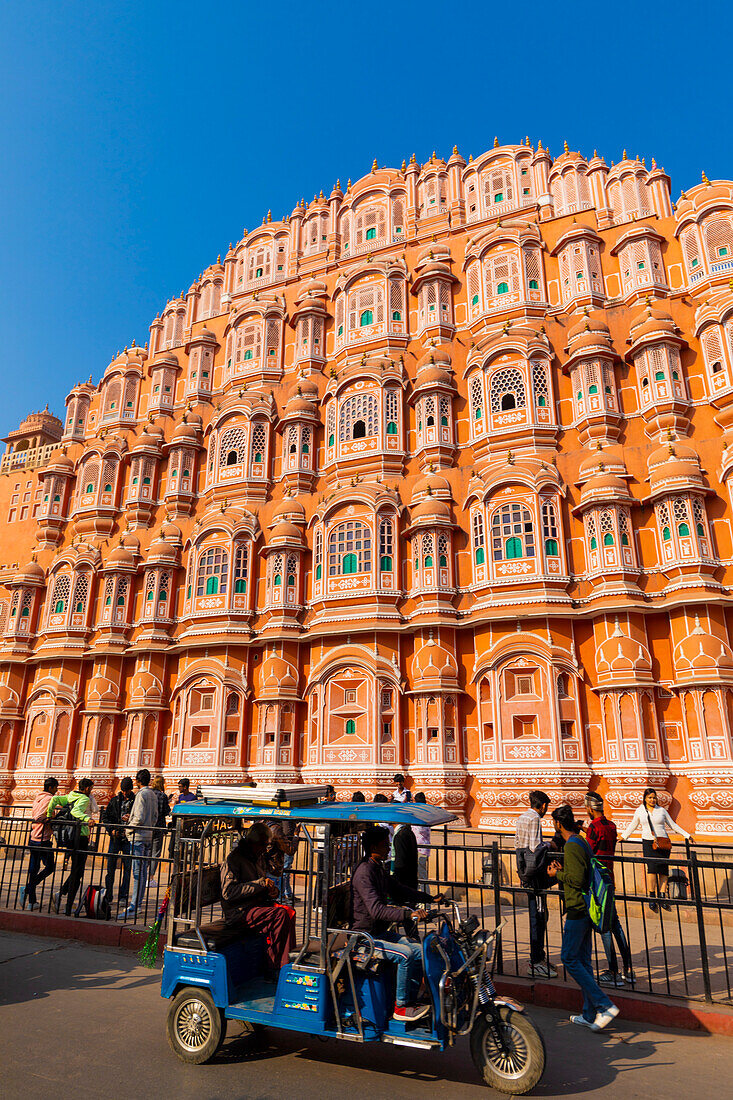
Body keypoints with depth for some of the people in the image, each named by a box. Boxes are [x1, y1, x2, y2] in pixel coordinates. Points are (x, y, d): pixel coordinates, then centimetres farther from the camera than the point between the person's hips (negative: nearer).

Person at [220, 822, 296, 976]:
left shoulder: (260, 858, 15)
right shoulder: (233, 859, -11)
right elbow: (228, 892, -21)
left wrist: (272, 891, 3)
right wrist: (260, 884, -24)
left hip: (257, 905, 8)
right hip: (239, 912, -8)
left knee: (289, 911, -17)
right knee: (280, 914, -25)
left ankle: (287, 960, -14)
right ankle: (273, 969, -17)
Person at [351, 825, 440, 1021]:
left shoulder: (379, 869, 9)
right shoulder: (364, 873, -22)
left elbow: (399, 891, 20)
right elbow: (376, 910, -32)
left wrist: (431, 898, 11)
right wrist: (409, 913, -41)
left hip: (380, 932, 9)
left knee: (419, 950, -2)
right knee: (405, 954, -23)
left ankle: (409, 1000, 9)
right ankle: (400, 1007, -8)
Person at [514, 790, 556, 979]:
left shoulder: (522, 817, 13)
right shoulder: (535, 818, -15)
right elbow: (535, 846, -21)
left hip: (524, 869, 10)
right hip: (534, 871, -10)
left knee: (535, 912, 18)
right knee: (539, 915, -5)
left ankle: (537, 955, 27)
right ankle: (536, 963, -1)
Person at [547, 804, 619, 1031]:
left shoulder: (571, 846, -17)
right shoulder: (582, 843, 12)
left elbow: (577, 880, -22)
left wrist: (557, 874, -9)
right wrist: (562, 870, 15)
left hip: (577, 910, -10)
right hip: (587, 910, 10)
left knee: (569, 959, -2)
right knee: (583, 961, 13)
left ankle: (605, 1005, -4)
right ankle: (590, 1014, 18)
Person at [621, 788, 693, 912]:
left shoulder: (661, 810, 10)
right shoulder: (640, 811, 9)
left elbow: (673, 825, 18)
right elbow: (632, 826, 19)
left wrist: (686, 835, 14)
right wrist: (623, 836, 14)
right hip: (648, 843, -2)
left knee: (664, 870, -4)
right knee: (652, 866, -17)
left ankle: (662, 898, 1)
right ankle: (652, 897, -13)